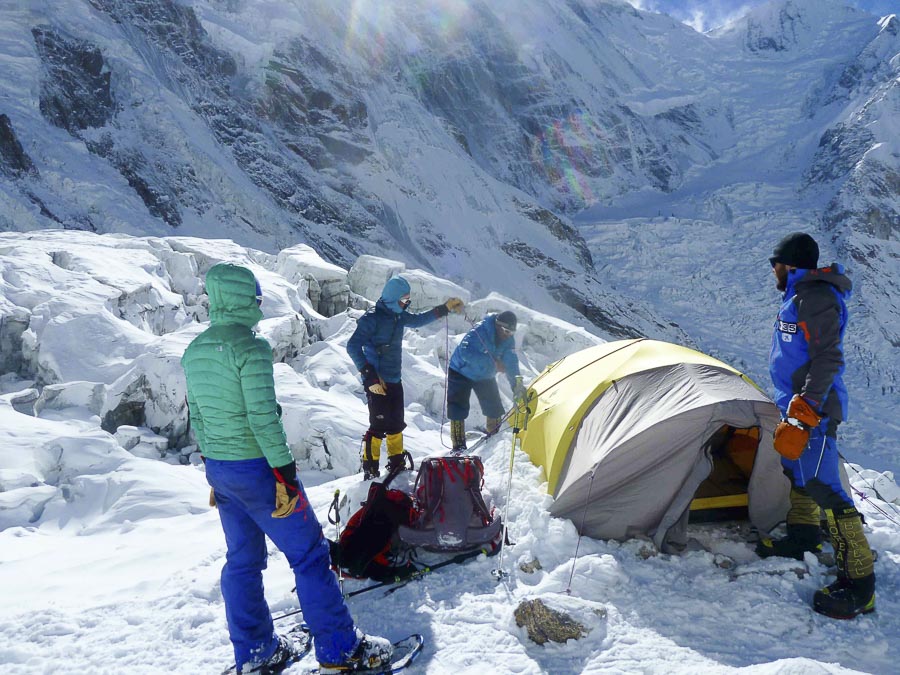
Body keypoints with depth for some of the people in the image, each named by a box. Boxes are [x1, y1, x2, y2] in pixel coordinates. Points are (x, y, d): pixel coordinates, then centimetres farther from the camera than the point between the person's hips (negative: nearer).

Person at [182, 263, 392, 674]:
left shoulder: (194, 352, 5)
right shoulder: (251, 348, -19)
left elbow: (197, 417, 11)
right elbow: (263, 417, -22)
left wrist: (213, 466, 20)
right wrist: (284, 474, -16)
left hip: (218, 469, 8)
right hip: (256, 468, -8)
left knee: (242, 560, 17)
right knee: (309, 554, 4)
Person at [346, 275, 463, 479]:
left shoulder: (398, 316, 11)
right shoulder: (372, 318, -14)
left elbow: (418, 319, 29)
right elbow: (353, 346, -19)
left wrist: (445, 308, 25)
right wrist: (369, 376, -22)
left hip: (394, 380, 8)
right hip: (377, 381, -8)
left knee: (396, 424, 14)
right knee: (379, 425, -8)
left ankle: (397, 464, 28)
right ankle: (370, 470, 2)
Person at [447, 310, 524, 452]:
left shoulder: (508, 340, -14)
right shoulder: (480, 331, -33)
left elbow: (511, 363, -20)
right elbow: (465, 351, -45)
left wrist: (516, 384, -36)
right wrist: (492, 362, -47)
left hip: (485, 376, 6)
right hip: (461, 372, -6)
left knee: (494, 408, 5)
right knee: (458, 409, -11)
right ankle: (458, 445, -3)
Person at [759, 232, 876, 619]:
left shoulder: (816, 297, -16)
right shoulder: (798, 297, 16)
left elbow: (827, 360, -23)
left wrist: (803, 414, -26)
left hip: (813, 410, -11)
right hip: (798, 406, 11)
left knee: (822, 487, -12)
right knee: (798, 471, 22)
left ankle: (858, 585, -8)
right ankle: (803, 539, 39)